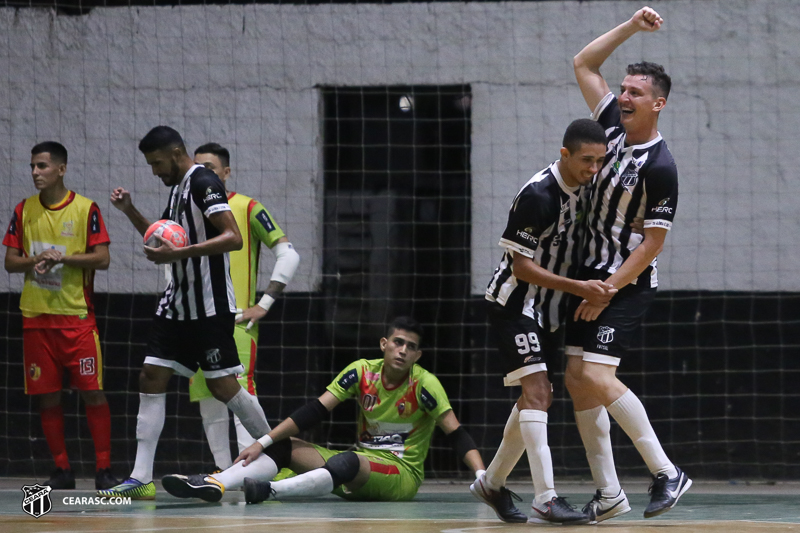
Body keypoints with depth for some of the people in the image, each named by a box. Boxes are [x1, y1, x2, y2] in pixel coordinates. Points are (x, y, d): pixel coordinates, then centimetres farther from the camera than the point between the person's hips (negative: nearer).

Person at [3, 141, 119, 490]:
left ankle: (103, 470, -2)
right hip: (36, 316, 3)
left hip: (77, 315, -3)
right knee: (47, 396, 3)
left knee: (92, 392, -6)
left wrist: (63, 257, -17)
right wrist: (35, 261, -12)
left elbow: (102, 259, -6)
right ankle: (62, 471, 10)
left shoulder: (86, 209, -2)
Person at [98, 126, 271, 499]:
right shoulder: (179, 188, 16)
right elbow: (165, 241, 30)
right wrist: (130, 211, 17)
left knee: (222, 386, -6)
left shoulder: (203, 183, -13)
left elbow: (233, 238, -24)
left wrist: (178, 253, -28)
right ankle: (141, 480, -1)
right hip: (177, 302, 9)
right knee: (151, 379, 1)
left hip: (210, 306, -9)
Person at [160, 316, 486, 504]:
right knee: (284, 447, -8)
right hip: (357, 471, 6)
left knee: (346, 463, -38)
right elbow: (315, 411, -3)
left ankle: (271, 491, -58)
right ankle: (213, 485, -29)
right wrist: (263, 442, -10)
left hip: (402, 475, -6)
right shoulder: (361, 372, 1)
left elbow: (456, 434, -14)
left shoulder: (424, 384, -11)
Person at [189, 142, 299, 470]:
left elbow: (288, 255, -6)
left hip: (236, 320, -6)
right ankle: (223, 471, 11)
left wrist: (264, 304, -10)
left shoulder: (246, 208, -3)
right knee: (209, 402, 5)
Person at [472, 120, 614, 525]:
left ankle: (491, 483, 28)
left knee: (537, 398, 12)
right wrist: (578, 289, -26)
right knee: (536, 390, -19)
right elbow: (521, 267, -21)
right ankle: (545, 499, -26)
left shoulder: (584, 188, 2)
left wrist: (595, 289, 6)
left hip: (550, 310, 9)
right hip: (514, 305, -9)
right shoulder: (538, 195, -24)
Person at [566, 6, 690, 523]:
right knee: (577, 380, 4)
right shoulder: (615, 125, 4)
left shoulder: (660, 166, -16)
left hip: (628, 284, -8)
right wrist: (631, 27, 4)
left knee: (597, 378, -18)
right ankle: (609, 494, 9)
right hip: (593, 275, 8)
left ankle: (667, 472, -7)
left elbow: (654, 242, -15)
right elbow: (584, 64, 13)